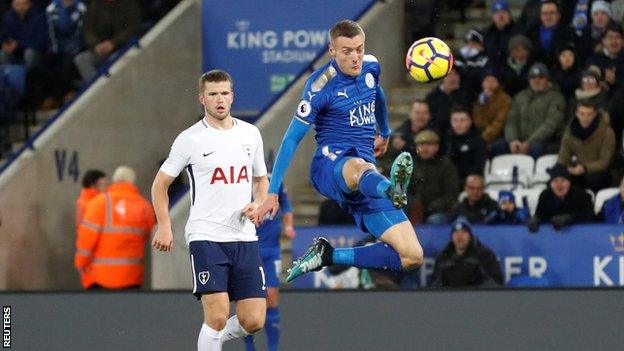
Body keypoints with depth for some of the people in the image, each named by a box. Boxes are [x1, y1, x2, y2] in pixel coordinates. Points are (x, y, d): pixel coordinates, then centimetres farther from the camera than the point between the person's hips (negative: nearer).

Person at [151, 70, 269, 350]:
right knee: (218, 315, -16)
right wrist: (164, 226, -5)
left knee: (253, 321, 0)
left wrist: (258, 204, 2)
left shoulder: (250, 134, 10)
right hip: (206, 237, -4)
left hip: (244, 237, 4)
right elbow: (160, 183, 6)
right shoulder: (190, 139, -2)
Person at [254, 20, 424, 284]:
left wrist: (384, 133, 48)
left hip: (366, 180, 6)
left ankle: (328, 255, 3)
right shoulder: (321, 85, -10)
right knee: (357, 168, -47)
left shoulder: (370, 67, 7)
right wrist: (272, 193, -10)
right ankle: (392, 189, -82)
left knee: (413, 257, -6)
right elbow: (292, 139, -8)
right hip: (330, 165, -6)